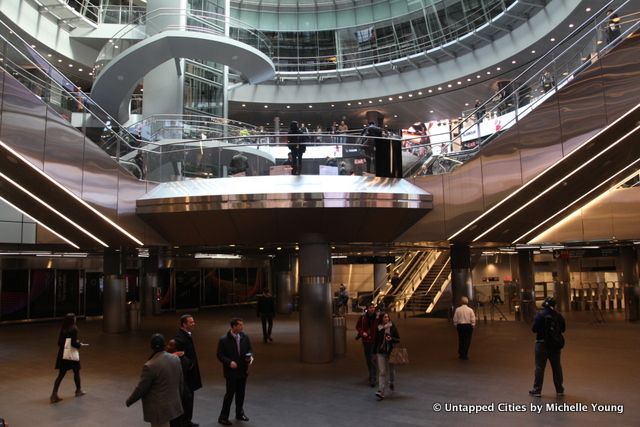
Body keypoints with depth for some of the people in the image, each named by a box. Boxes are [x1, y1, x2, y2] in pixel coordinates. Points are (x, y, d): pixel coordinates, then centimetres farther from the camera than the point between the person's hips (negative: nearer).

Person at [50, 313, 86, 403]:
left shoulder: (62, 329, 2)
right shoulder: (74, 329, -16)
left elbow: (59, 343, 6)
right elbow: (73, 343, -21)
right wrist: (79, 344, -1)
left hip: (62, 354, 5)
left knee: (61, 374, 8)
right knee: (76, 372, 16)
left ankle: (54, 395, 1)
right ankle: (78, 390, 31)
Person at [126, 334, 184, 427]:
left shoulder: (150, 366, -24)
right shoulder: (176, 359, -5)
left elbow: (141, 388, -15)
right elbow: (180, 381, 6)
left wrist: (129, 401, 2)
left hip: (159, 409, -7)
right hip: (173, 404, 7)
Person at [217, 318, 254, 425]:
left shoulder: (244, 337, -1)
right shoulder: (224, 339, -14)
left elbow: (249, 349, 9)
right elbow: (220, 355, -10)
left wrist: (251, 356, -12)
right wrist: (229, 362, -23)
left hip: (243, 370, 5)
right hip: (231, 372, -5)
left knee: (241, 393, 16)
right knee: (230, 393, -1)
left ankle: (239, 413, 34)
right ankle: (223, 417, 14)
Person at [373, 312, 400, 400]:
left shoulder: (392, 327, -2)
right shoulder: (378, 328, 2)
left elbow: (398, 339, 1)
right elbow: (376, 340, 10)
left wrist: (391, 339, -19)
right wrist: (375, 353, 11)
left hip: (390, 351, 0)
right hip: (381, 352, 0)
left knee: (391, 370, 13)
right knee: (382, 372, -5)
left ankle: (391, 382, 47)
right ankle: (381, 392, -6)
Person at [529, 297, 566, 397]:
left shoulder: (540, 314, -15)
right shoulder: (558, 315, -2)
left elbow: (534, 329, -16)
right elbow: (563, 329, 6)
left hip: (542, 343, -4)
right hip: (556, 344, 4)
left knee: (540, 367, 2)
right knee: (557, 367, 15)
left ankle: (537, 390, 5)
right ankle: (559, 390, 23)